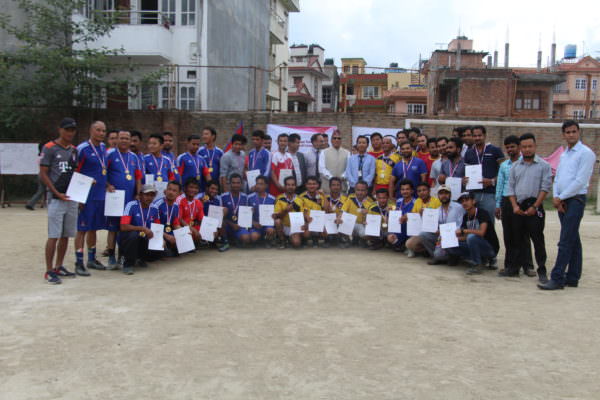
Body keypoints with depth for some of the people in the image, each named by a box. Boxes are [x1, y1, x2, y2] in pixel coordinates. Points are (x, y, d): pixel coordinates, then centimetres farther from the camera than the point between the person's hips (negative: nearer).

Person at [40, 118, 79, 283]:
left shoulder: (74, 150, 15)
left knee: (66, 235, 11)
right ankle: (49, 271, 0)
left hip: (72, 198, 7)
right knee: (54, 236, -6)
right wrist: (58, 193, -14)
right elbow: (43, 175, -8)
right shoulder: (49, 148, -5)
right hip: (56, 199, -6)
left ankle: (59, 266, 21)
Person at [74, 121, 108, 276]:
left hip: (100, 196, 7)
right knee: (82, 229, -2)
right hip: (86, 197, -7)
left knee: (93, 228, 16)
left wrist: (107, 184, 11)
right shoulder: (82, 149, -10)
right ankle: (79, 263, 4)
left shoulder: (103, 148, 11)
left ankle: (92, 259, 27)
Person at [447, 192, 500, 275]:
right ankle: (482, 259, 2)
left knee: (471, 237, -35)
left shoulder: (482, 213, -16)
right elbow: (465, 237, 9)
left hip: (491, 248, -8)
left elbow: (481, 232, -30)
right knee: (451, 247, -6)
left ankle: (477, 265, -18)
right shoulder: (466, 216, 6)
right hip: (478, 247, 8)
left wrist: (463, 230, -23)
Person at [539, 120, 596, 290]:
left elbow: (580, 181, -14)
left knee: (566, 241, -10)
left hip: (575, 200, -8)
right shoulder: (564, 155, 17)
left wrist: (561, 197, -10)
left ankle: (557, 278, -9)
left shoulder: (586, 153, -7)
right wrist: (556, 197, 0)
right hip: (562, 202, 8)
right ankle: (572, 278, 17)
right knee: (573, 241, 12)